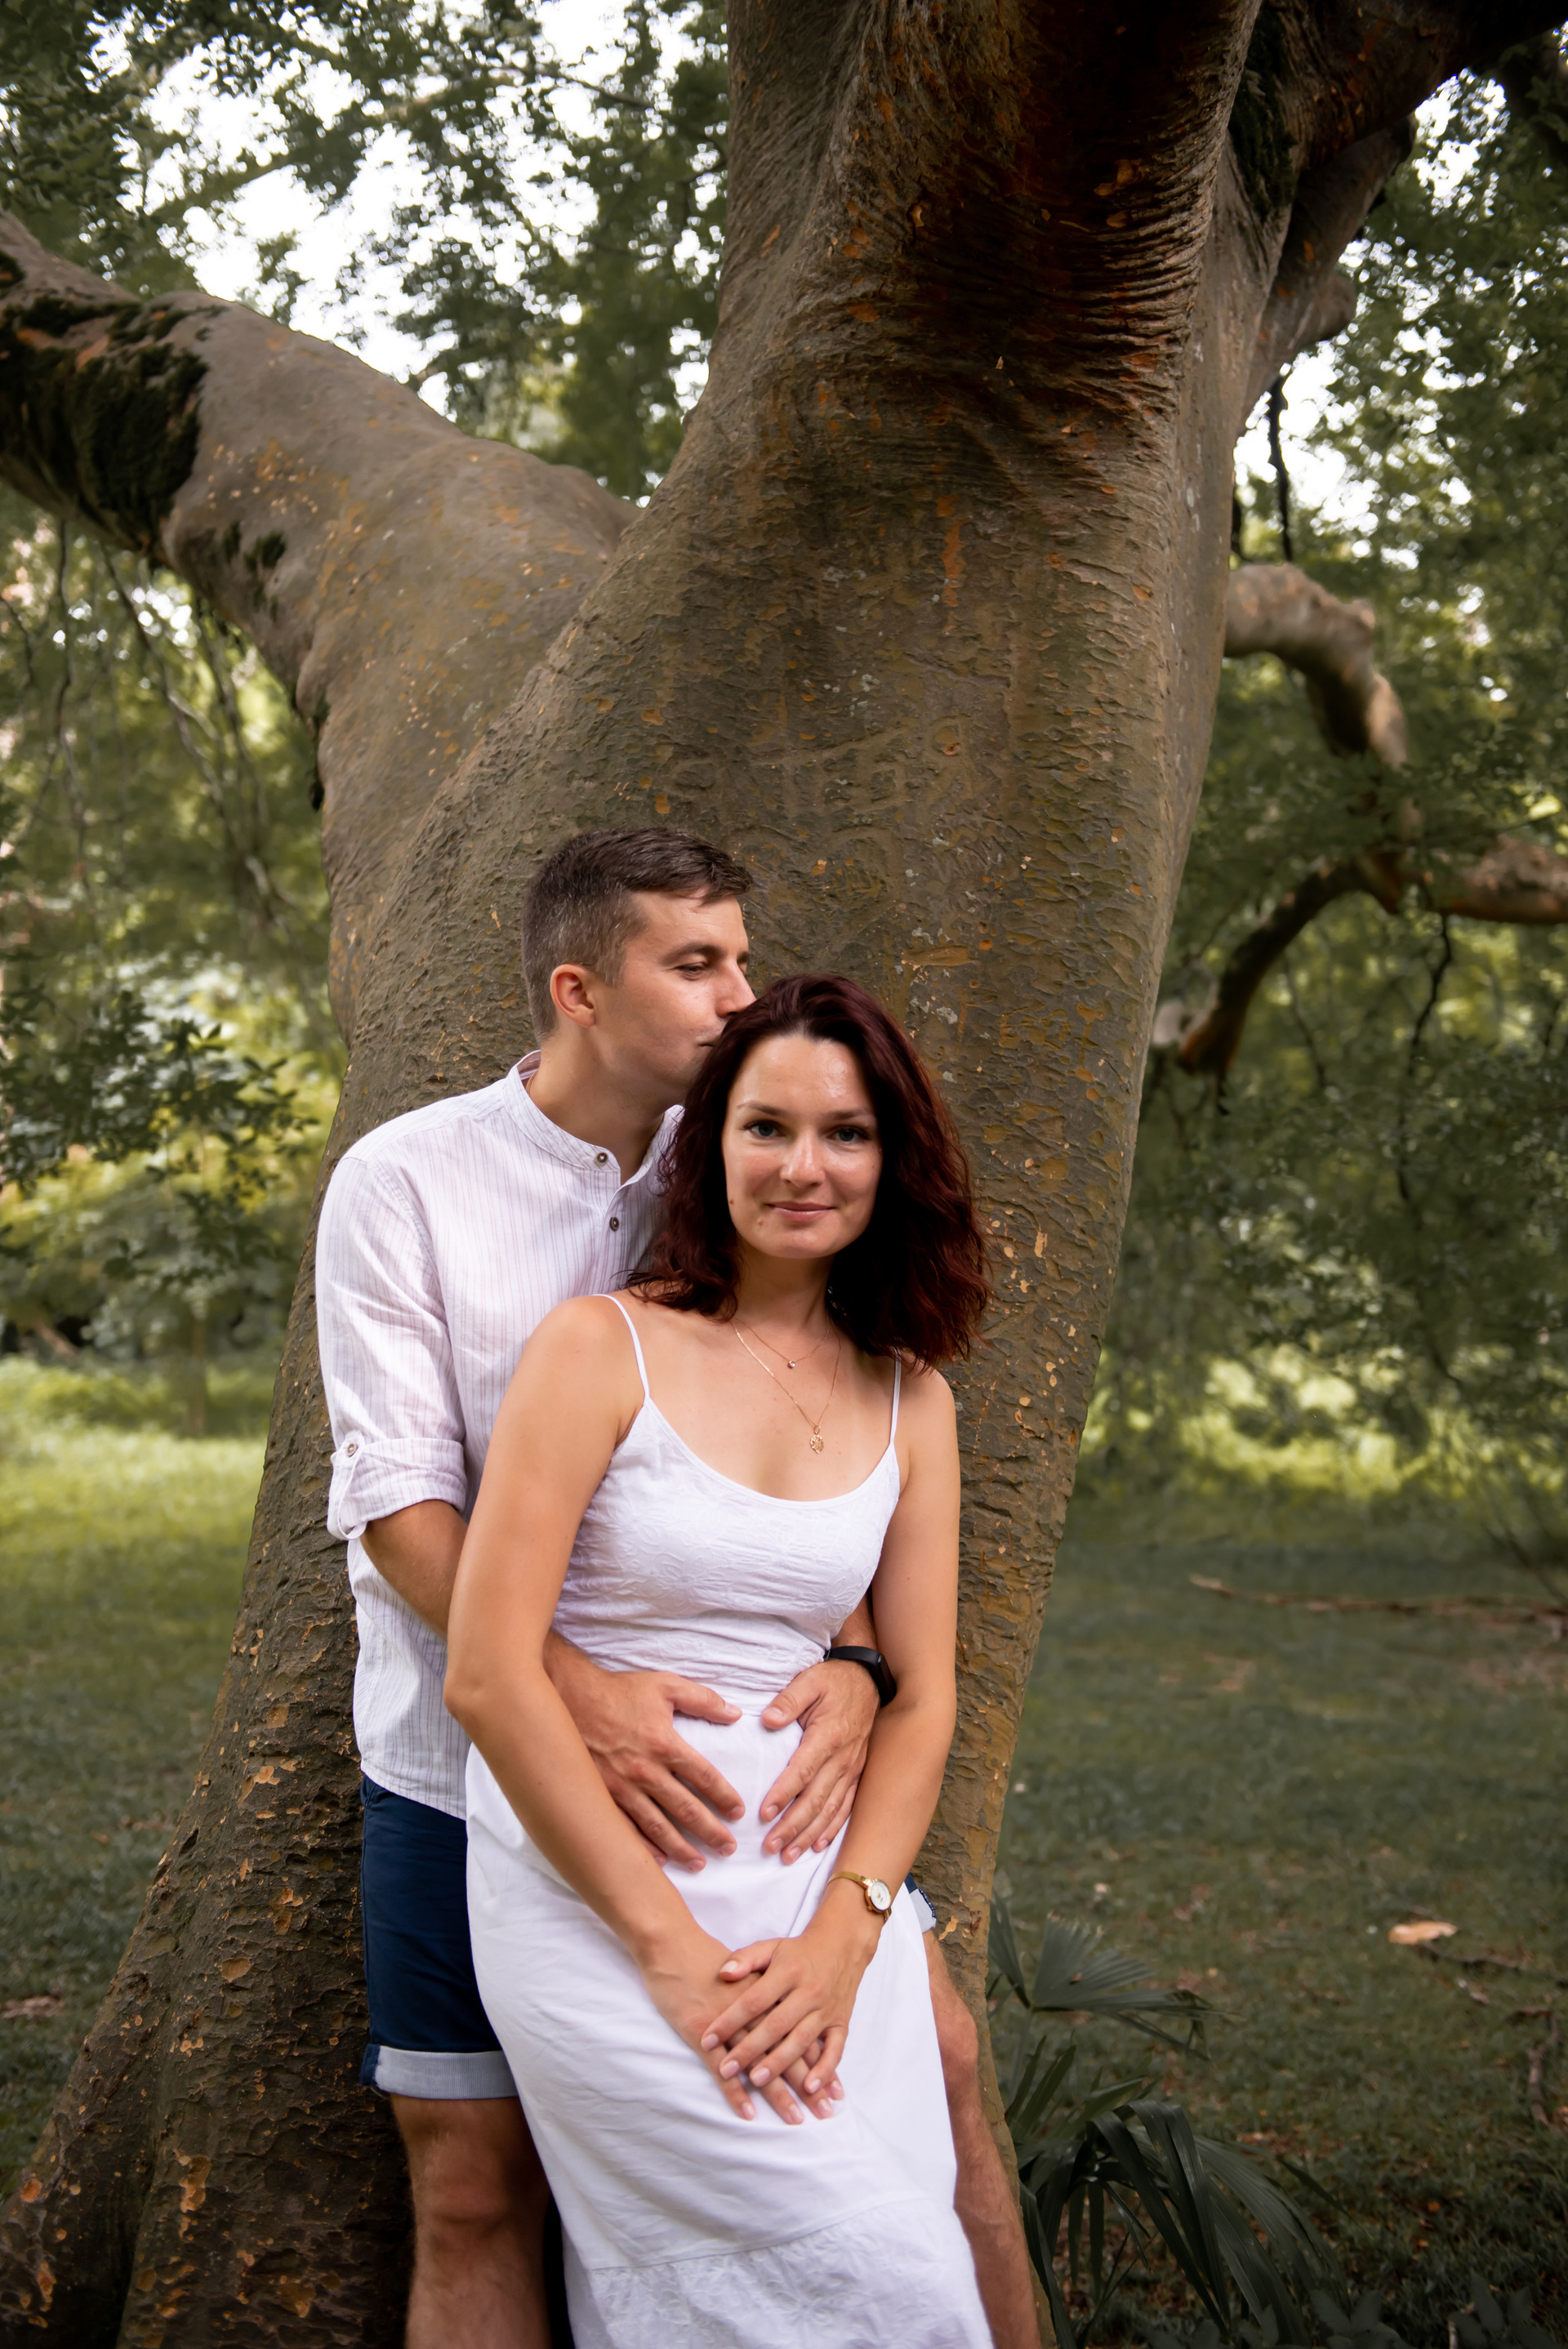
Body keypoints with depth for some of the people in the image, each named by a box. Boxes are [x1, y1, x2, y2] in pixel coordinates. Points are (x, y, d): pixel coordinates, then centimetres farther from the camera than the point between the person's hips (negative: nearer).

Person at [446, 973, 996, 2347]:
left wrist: (841, 1935, -9)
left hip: (810, 1885, 5)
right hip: (595, 1892, -5)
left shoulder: (910, 1398, 8)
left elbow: (923, 1695, 7)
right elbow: (488, 1673, -12)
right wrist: (667, 1944, -14)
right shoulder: (608, 1347, -7)